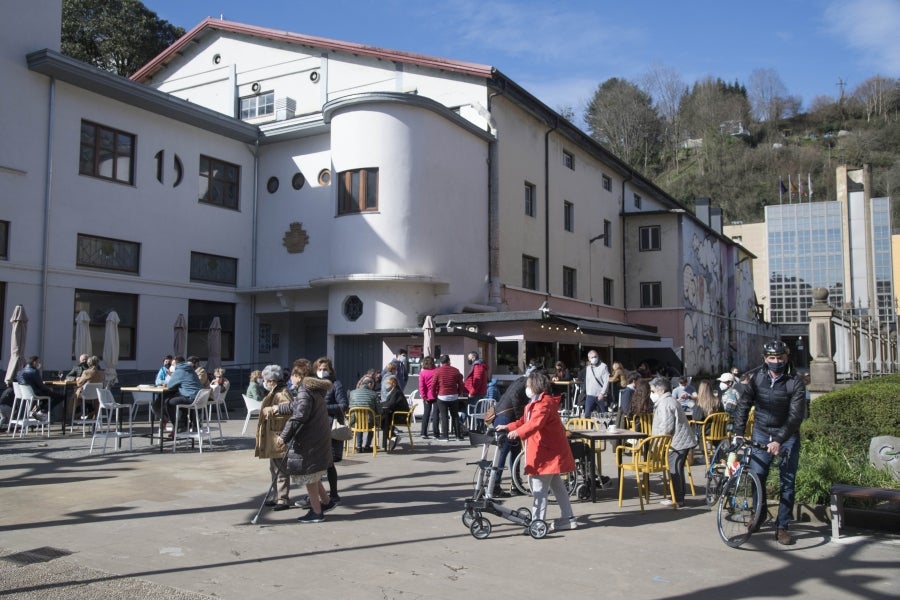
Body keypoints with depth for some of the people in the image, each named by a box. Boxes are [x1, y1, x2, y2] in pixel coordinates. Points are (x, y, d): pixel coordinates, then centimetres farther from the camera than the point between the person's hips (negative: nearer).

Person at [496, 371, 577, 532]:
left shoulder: (544, 403, -18)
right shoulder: (535, 403, 18)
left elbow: (535, 424, -35)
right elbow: (524, 421, 19)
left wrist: (518, 433, -47)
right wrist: (508, 427, 6)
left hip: (547, 453, -11)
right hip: (550, 451, 11)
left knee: (539, 488, -9)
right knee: (556, 485, 17)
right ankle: (568, 518, 25)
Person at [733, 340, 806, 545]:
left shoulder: (795, 382, -14)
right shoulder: (758, 378, -4)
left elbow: (795, 416, -20)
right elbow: (743, 405, -1)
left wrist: (779, 440, -30)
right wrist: (738, 432, -10)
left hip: (787, 436, -2)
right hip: (761, 434, 2)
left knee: (787, 482, 1)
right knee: (757, 477, 0)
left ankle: (782, 527, 10)